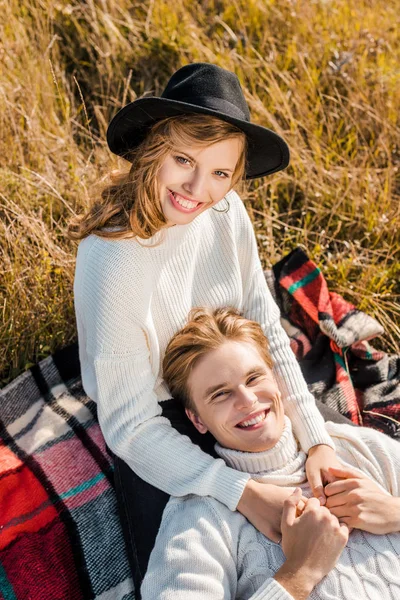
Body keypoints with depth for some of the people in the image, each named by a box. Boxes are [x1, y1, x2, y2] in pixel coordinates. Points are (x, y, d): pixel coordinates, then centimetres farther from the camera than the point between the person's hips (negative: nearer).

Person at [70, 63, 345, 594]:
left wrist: (317, 439, -20)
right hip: (154, 422, -4)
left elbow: (265, 330, -11)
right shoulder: (112, 260, -34)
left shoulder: (226, 212, -18)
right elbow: (130, 426, -29)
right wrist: (243, 493, -35)